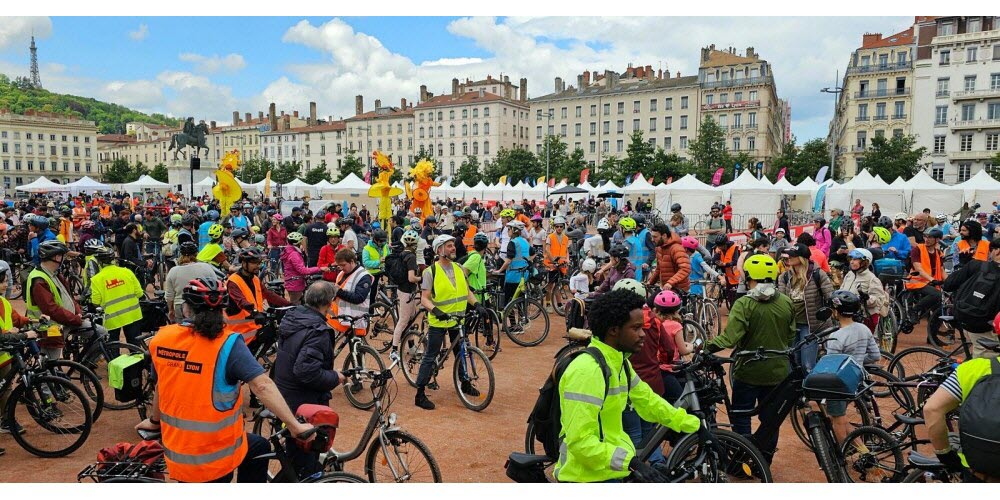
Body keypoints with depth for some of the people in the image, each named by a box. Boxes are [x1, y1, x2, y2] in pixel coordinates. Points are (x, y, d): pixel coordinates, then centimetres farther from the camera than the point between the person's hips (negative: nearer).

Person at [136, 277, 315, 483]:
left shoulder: (161, 338, -4)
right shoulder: (228, 344, -20)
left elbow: (162, 386, 9)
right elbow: (263, 386, -28)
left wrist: (154, 421, 27)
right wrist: (295, 426, -24)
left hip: (177, 455, 4)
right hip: (215, 455, -4)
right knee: (260, 447, 26)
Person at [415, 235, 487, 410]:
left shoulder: (459, 268, 5)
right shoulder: (431, 271, -12)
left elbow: (466, 291, 10)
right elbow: (424, 299, -15)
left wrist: (477, 304, -6)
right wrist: (436, 310, -32)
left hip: (457, 319, 6)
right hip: (438, 322, -5)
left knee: (460, 352, 18)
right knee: (430, 357, -1)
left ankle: (465, 383, 37)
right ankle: (420, 394, 6)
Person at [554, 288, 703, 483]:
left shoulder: (619, 363, 5)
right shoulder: (587, 370, -25)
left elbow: (648, 401, 17)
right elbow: (580, 441, -28)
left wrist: (694, 425, 17)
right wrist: (630, 461, -31)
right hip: (588, 477, -8)